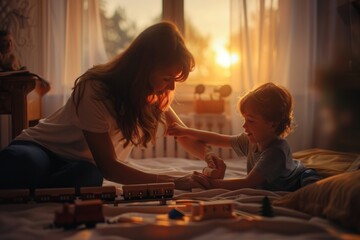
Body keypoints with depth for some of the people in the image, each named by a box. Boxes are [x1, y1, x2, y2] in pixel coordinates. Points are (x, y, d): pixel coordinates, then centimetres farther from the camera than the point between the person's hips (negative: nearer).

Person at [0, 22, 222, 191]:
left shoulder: (156, 95, -5)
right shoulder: (95, 90, -26)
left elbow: (187, 138, 5)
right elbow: (108, 167, -23)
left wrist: (210, 156, -19)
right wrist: (172, 182, -29)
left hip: (80, 164, 6)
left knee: (89, 176, -34)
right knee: (24, 164, -42)